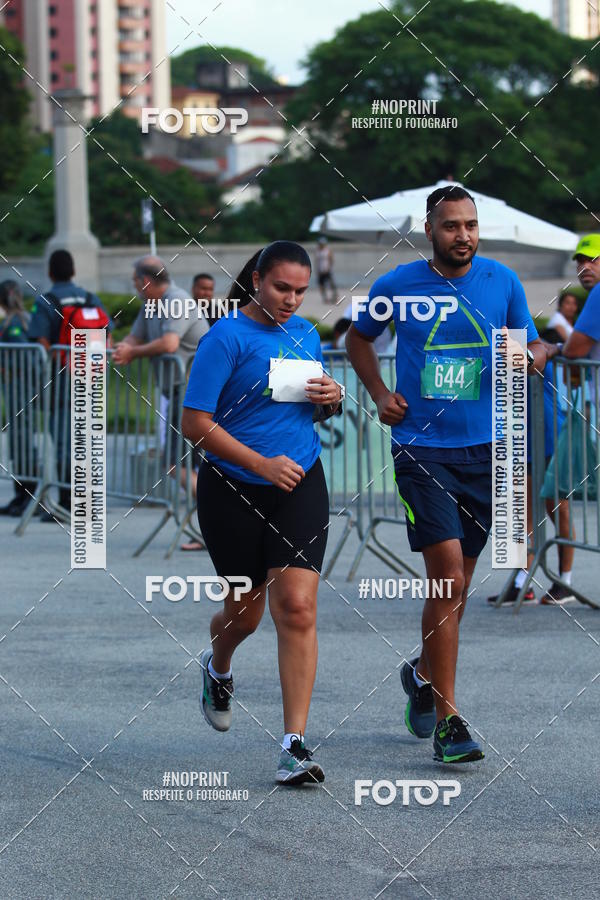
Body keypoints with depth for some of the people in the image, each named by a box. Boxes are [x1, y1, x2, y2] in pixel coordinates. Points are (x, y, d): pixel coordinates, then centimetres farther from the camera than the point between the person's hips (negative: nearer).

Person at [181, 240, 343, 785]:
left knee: (297, 607, -11)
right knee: (245, 611, 10)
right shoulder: (226, 338, -11)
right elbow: (196, 424, -15)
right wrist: (261, 464, -21)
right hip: (233, 492, -3)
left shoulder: (305, 333, 8)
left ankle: (295, 745, -12)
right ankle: (218, 668, 48)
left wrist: (332, 400, -1)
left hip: (301, 487, 3)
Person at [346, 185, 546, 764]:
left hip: (482, 450, 3)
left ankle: (423, 673, 41)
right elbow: (358, 337, 17)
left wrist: (527, 357, -10)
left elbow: (534, 347, 13)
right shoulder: (397, 286, -1)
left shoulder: (502, 283, 3)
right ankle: (447, 722, -12)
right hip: (420, 449, -3)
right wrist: (379, 393, 3)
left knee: (457, 584, 13)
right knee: (448, 576, -15)